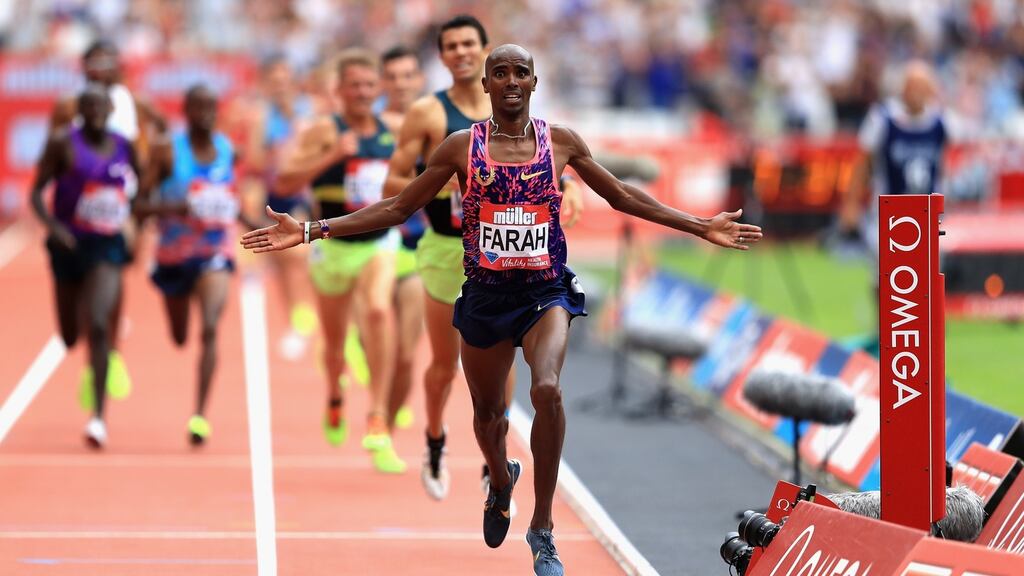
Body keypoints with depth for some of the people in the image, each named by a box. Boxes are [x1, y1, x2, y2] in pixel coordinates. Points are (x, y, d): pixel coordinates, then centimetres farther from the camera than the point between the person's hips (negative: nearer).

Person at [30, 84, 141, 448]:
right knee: (71, 337, 11)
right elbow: (37, 191, -7)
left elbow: (138, 193, 18)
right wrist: (51, 225, -23)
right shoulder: (63, 143, -6)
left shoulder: (124, 148, 3)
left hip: (108, 246, 0)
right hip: (69, 245, 0)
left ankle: (98, 416, -19)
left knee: (98, 326, -19)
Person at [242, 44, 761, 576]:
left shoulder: (560, 142, 1)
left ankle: (542, 528, -16)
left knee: (546, 390, -27)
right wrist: (311, 231, -3)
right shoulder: (461, 147, 0)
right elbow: (398, 207, 4)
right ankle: (501, 479, 52)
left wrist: (702, 227, 8)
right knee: (487, 411, 15)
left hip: (546, 293, -2)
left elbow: (621, 197, 12)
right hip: (485, 295, 2)